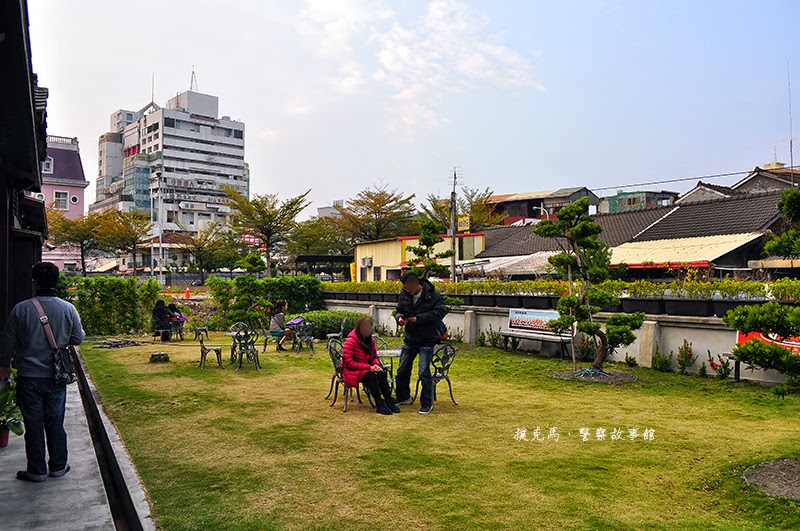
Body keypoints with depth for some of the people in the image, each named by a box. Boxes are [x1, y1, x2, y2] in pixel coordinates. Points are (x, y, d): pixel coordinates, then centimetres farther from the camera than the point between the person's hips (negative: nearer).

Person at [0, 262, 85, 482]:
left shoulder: (21, 309, -9)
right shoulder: (68, 309, -6)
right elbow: (78, 339, 2)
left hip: (28, 377, -1)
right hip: (56, 377, 1)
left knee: (33, 424, 8)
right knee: (55, 422, 12)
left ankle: (37, 470, 16)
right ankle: (58, 466, 21)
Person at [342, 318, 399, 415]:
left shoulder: (370, 339, 5)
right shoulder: (351, 341, -18)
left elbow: (374, 356, 16)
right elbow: (349, 363, -21)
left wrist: (376, 365, -9)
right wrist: (369, 367, -24)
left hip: (367, 369, 7)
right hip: (352, 371, -7)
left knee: (382, 374, -22)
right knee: (371, 375, -33)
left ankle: (389, 401, -19)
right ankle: (379, 405, -31)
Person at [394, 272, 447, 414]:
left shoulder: (433, 296, -16)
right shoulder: (404, 295, 1)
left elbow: (440, 312, -25)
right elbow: (399, 310, 13)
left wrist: (419, 318, -26)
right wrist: (399, 317, -12)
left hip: (427, 340, -6)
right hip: (409, 339, 6)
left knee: (424, 372, -8)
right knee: (402, 370, 14)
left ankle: (427, 404, 10)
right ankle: (403, 397, 37)